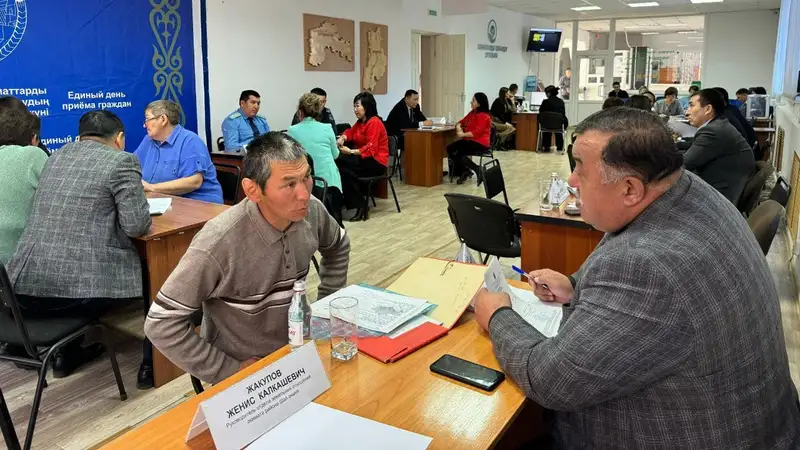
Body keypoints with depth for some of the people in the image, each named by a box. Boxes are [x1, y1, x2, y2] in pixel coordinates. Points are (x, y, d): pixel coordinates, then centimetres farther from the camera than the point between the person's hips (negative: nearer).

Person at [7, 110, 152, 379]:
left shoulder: (57, 156, 17)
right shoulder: (121, 161, -5)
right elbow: (137, 226, -10)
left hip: (25, 286, 7)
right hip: (80, 287, -7)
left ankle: (69, 353, 40)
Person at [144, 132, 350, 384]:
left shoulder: (312, 212, -10)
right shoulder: (219, 243, -27)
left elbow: (338, 248, 13)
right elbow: (161, 324, -20)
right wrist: (229, 371, -16)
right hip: (246, 373, -4)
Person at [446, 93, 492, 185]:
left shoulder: (483, 116, -14)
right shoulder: (472, 113, 13)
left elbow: (476, 132, -23)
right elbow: (461, 122, 20)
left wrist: (463, 134, -16)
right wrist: (459, 128, -3)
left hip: (480, 143, -9)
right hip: (469, 140, 9)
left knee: (459, 153, -27)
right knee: (450, 149, -9)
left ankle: (478, 170, -8)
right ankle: (464, 171, 1)